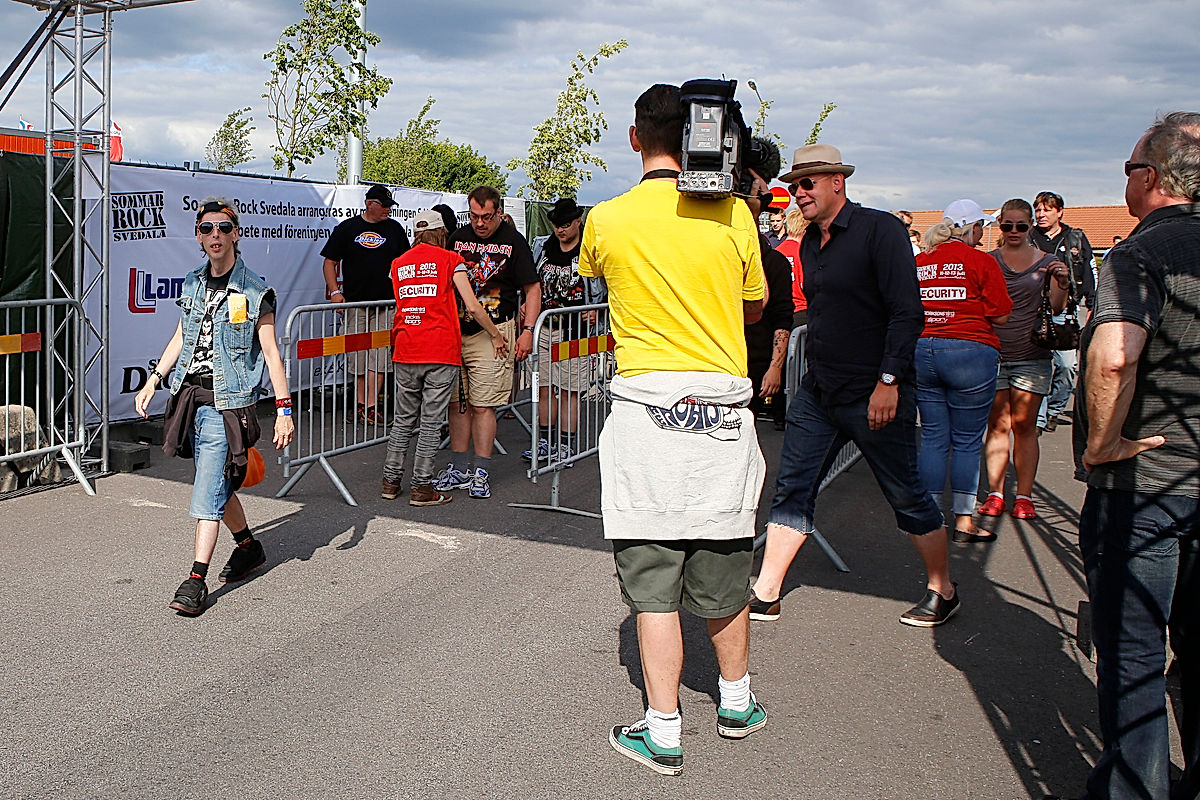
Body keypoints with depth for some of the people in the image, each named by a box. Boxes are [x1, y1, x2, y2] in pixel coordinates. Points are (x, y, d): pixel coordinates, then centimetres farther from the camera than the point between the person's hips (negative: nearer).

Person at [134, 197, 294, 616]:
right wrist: (153, 381, 15)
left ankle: (196, 581, -3)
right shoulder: (193, 284, 11)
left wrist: (284, 409, -12)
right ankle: (249, 547, 36)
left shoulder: (254, 292, -8)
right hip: (190, 397, 7)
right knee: (218, 486, 17)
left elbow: (270, 351, -8)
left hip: (227, 404, -6)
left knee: (208, 492, -8)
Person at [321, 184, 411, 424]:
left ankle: (370, 407, -6)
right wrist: (334, 291, -6)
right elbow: (330, 261, 6)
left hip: (384, 302, 1)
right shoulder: (347, 228, 5)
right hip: (354, 301, -1)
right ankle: (360, 403, 14)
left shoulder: (394, 229, 10)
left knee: (378, 354, -6)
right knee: (356, 354, 3)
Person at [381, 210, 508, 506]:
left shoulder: (398, 264, 14)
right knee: (431, 422, 1)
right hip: (441, 351, -4)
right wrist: (496, 336, 5)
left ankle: (390, 481, 19)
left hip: (406, 351, 4)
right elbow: (473, 307, -6)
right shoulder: (450, 260, 1)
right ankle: (421, 487, 5)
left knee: (403, 420, 15)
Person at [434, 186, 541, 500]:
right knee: (457, 403, 7)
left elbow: (532, 288, 0)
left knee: (483, 405, -6)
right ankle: (459, 468, 16)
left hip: (494, 332, -4)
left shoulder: (513, 241, -1)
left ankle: (480, 473, 1)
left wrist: (527, 331, -8)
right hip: (455, 330, 5)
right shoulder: (458, 238, 12)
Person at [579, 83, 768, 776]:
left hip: (646, 405, -2)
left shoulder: (607, 220, -3)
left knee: (652, 579, 5)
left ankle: (664, 734, 11)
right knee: (723, 569, 16)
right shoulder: (734, 214, -1)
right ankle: (737, 702, 34)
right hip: (724, 408, 2)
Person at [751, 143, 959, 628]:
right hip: (817, 393, 7)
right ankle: (766, 595, 13)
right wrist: (815, 374, 17)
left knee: (907, 497, 5)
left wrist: (889, 380, -21)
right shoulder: (810, 242, 12)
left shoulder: (880, 229, -11)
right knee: (792, 490, 5)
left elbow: (906, 312, -16)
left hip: (874, 394, -7)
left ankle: (942, 592, 24)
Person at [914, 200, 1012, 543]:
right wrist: (974, 307, 12)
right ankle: (963, 521, 9)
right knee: (967, 442, 4)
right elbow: (1001, 316, -6)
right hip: (969, 352, -5)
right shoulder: (981, 261, -6)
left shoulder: (919, 262, 7)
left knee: (932, 438, 11)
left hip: (921, 351, 5)